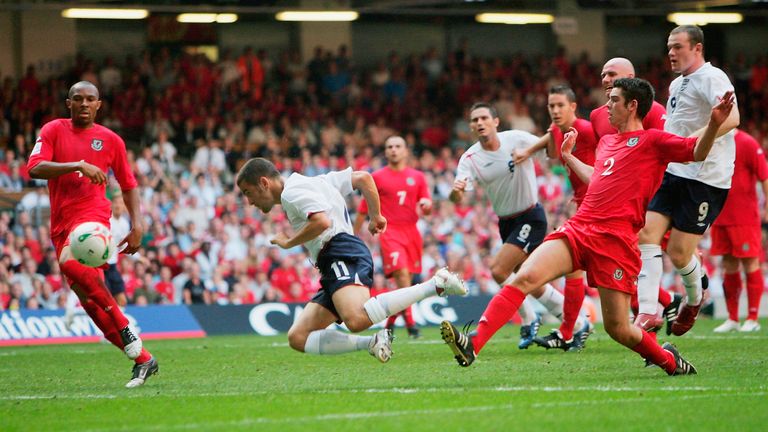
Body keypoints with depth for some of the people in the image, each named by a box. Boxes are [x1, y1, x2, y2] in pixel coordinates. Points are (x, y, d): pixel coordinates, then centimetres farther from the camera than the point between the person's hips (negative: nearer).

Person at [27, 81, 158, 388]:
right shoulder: (53, 130, 8)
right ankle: (142, 359, 8)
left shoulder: (110, 140, 9)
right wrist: (78, 165, -20)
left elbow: (128, 185, 19)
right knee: (89, 299, 0)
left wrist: (137, 226, 6)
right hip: (61, 222, 3)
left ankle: (124, 327, -26)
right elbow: (35, 168, -9)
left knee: (70, 262, -34)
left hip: (92, 215, -3)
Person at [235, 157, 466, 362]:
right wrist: (375, 215, 37)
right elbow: (363, 177, 31)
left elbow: (322, 222, -18)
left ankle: (436, 284, -25)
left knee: (356, 319, -37)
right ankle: (373, 343, -12)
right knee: (297, 338, 1)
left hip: (343, 254, -11)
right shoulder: (312, 183, 30)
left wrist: (287, 243, -3)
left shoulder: (292, 192, 0)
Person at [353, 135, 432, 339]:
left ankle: (390, 321, 22)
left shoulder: (417, 177, 14)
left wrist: (426, 204, -9)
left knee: (408, 280, 4)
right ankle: (410, 322, -22)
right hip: (390, 231, -4)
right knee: (402, 273, -21)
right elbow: (363, 209, 10)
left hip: (411, 232, 4)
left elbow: (427, 210, 16)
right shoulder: (378, 177, 6)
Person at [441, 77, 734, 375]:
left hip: (616, 240, -6)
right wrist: (568, 156, 53)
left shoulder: (652, 141, 4)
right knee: (525, 277, -19)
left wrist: (714, 124, -23)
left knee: (617, 328, -5)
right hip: (578, 227, 6)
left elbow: (697, 152, -6)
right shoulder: (606, 142, 25)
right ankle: (472, 345, -28)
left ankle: (668, 359, 26)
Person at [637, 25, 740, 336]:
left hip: (704, 179, -9)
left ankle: (695, 298, 26)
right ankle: (647, 313, -13)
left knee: (679, 253, -6)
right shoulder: (676, 85, 19)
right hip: (673, 174, 9)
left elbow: (731, 118, -27)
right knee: (647, 234, -9)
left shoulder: (711, 78, -11)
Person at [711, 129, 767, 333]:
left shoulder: (747, 143, -8)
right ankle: (732, 319, 15)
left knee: (750, 264, -2)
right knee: (729, 267, 8)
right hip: (720, 218, 6)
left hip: (744, 218, -6)